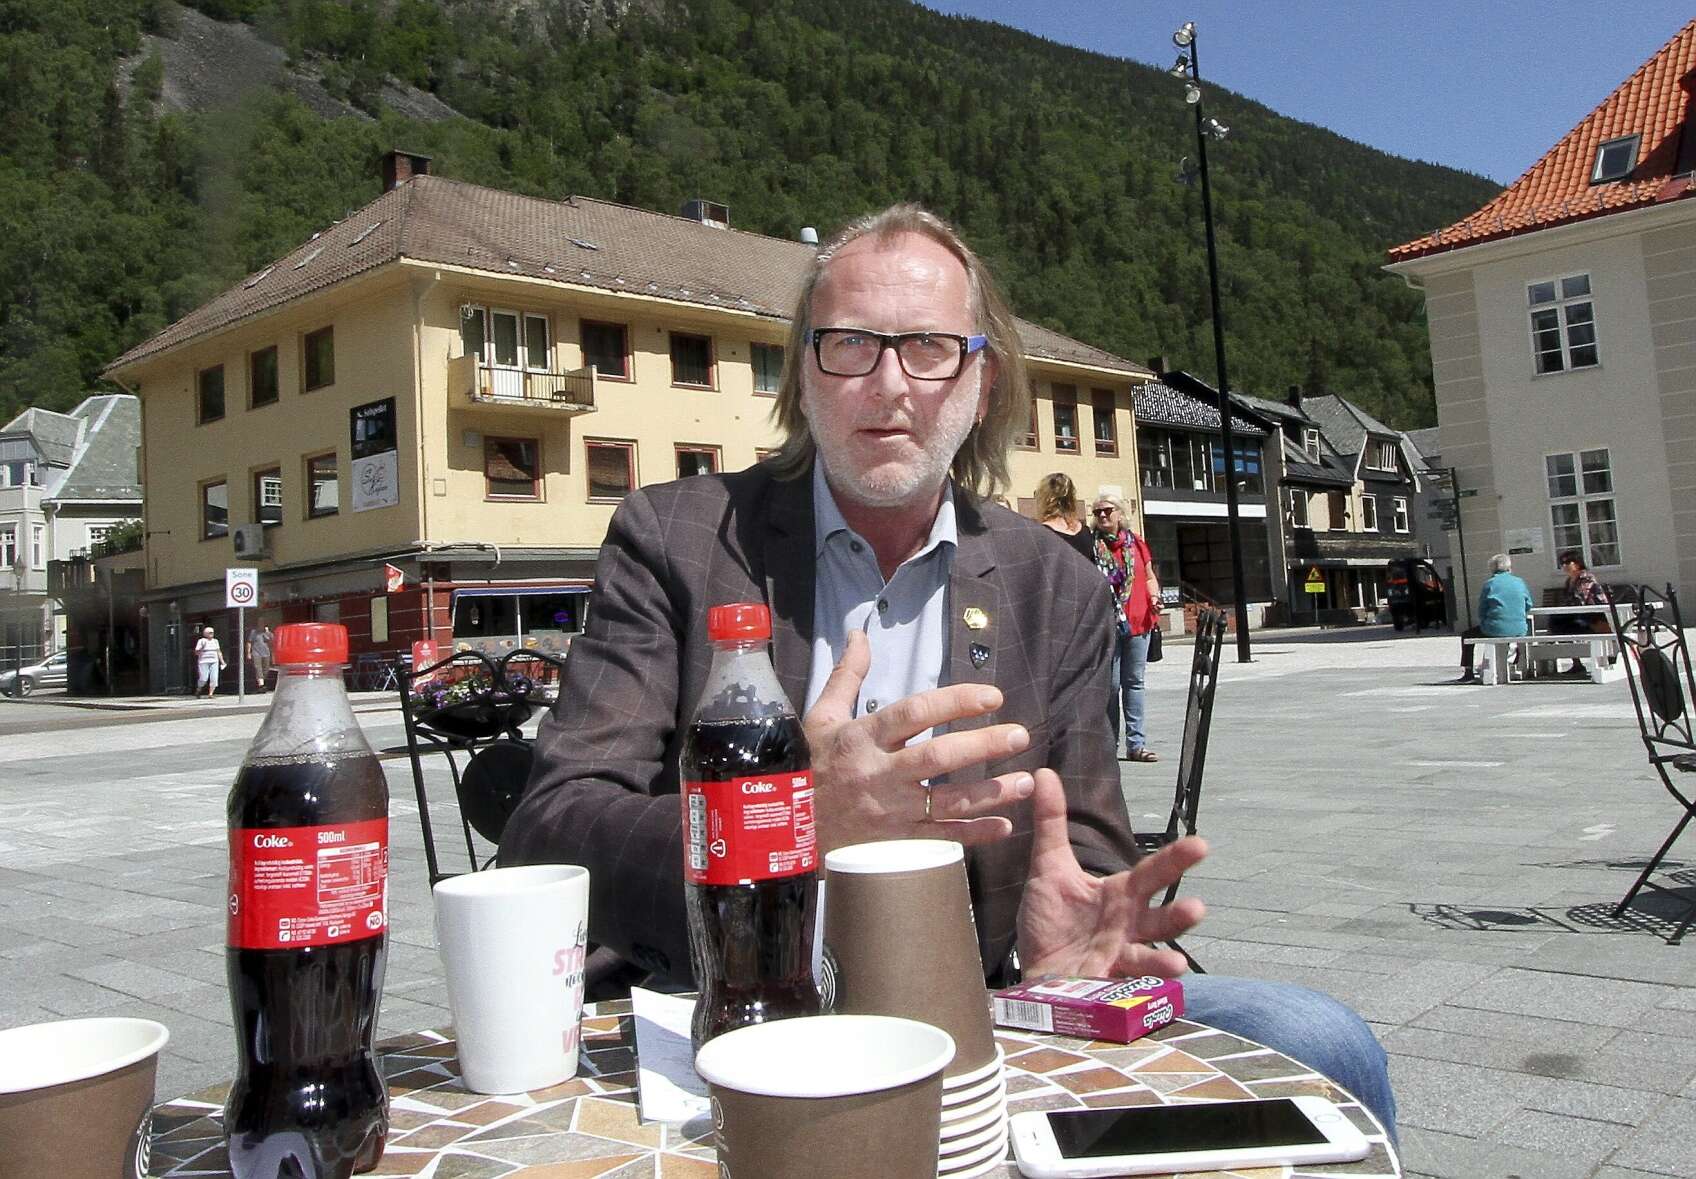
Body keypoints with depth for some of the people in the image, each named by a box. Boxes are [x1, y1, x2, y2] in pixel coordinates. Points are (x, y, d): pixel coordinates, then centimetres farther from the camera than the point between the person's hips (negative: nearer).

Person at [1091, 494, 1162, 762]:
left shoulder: (1136, 543, 12)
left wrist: (1154, 597, 1)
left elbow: (1149, 577, 19)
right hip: (1106, 624, -3)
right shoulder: (1092, 546, 2)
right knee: (1110, 684, -1)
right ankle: (1108, 744, 8)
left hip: (1138, 621, 3)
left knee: (1134, 682, 5)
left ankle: (1136, 744, 8)